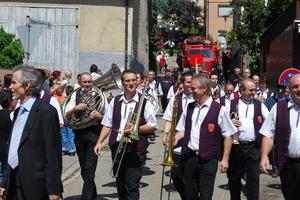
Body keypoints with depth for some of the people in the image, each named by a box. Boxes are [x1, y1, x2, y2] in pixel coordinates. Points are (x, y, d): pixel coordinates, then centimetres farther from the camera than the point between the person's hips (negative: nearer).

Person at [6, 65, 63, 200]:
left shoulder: (46, 111, -13)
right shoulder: (18, 111, 13)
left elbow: (53, 153, -15)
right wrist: (6, 183, 15)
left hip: (35, 185, -7)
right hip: (14, 183, 8)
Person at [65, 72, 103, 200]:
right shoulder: (75, 95, 6)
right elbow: (67, 116, 2)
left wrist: (99, 116, -19)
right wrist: (76, 108, -16)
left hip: (93, 133, -4)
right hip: (79, 134, 4)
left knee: (89, 169, -9)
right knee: (84, 169, 15)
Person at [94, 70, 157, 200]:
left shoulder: (143, 102, -1)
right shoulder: (115, 101, 10)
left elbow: (153, 126, -1)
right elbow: (107, 124, 11)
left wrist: (136, 129, -15)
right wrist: (99, 142, 2)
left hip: (135, 149, -4)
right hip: (117, 146, 4)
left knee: (131, 186, -6)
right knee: (120, 184, 14)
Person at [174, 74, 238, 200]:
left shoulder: (219, 110, -6)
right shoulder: (189, 108, 9)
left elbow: (228, 136, -4)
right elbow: (182, 130, 15)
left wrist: (225, 159, -6)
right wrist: (174, 140, -5)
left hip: (208, 160, -4)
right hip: (189, 156, 5)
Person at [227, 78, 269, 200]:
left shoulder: (259, 105, 7)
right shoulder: (231, 104, 5)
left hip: (253, 147, 0)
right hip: (235, 146, 0)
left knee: (253, 178, 0)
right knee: (234, 177, 11)